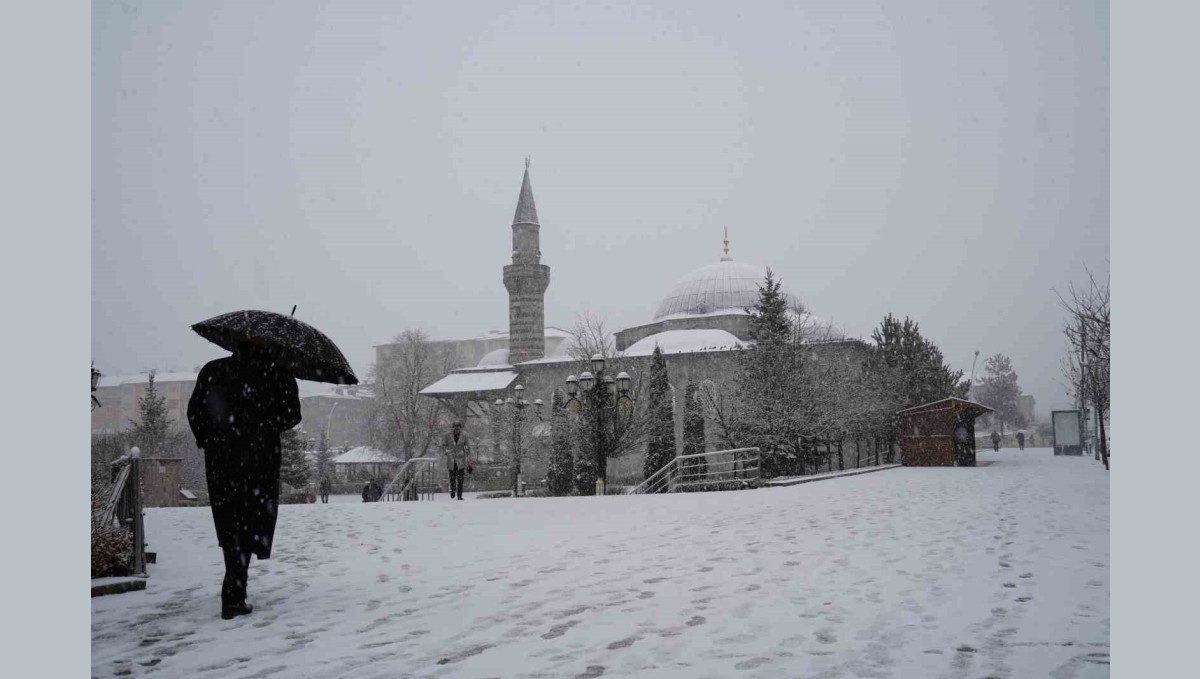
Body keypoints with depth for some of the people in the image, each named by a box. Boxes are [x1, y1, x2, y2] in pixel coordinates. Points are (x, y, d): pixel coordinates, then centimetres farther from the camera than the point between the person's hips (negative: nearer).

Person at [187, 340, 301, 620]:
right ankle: (233, 597, -6)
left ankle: (234, 593, 23)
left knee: (229, 524, 15)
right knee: (249, 524, 3)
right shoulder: (277, 374, -2)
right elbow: (291, 416, -5)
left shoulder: (212, 371, 6)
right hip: (259, 458, -3)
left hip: (219, 459, 3)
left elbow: (195, 412, 5)